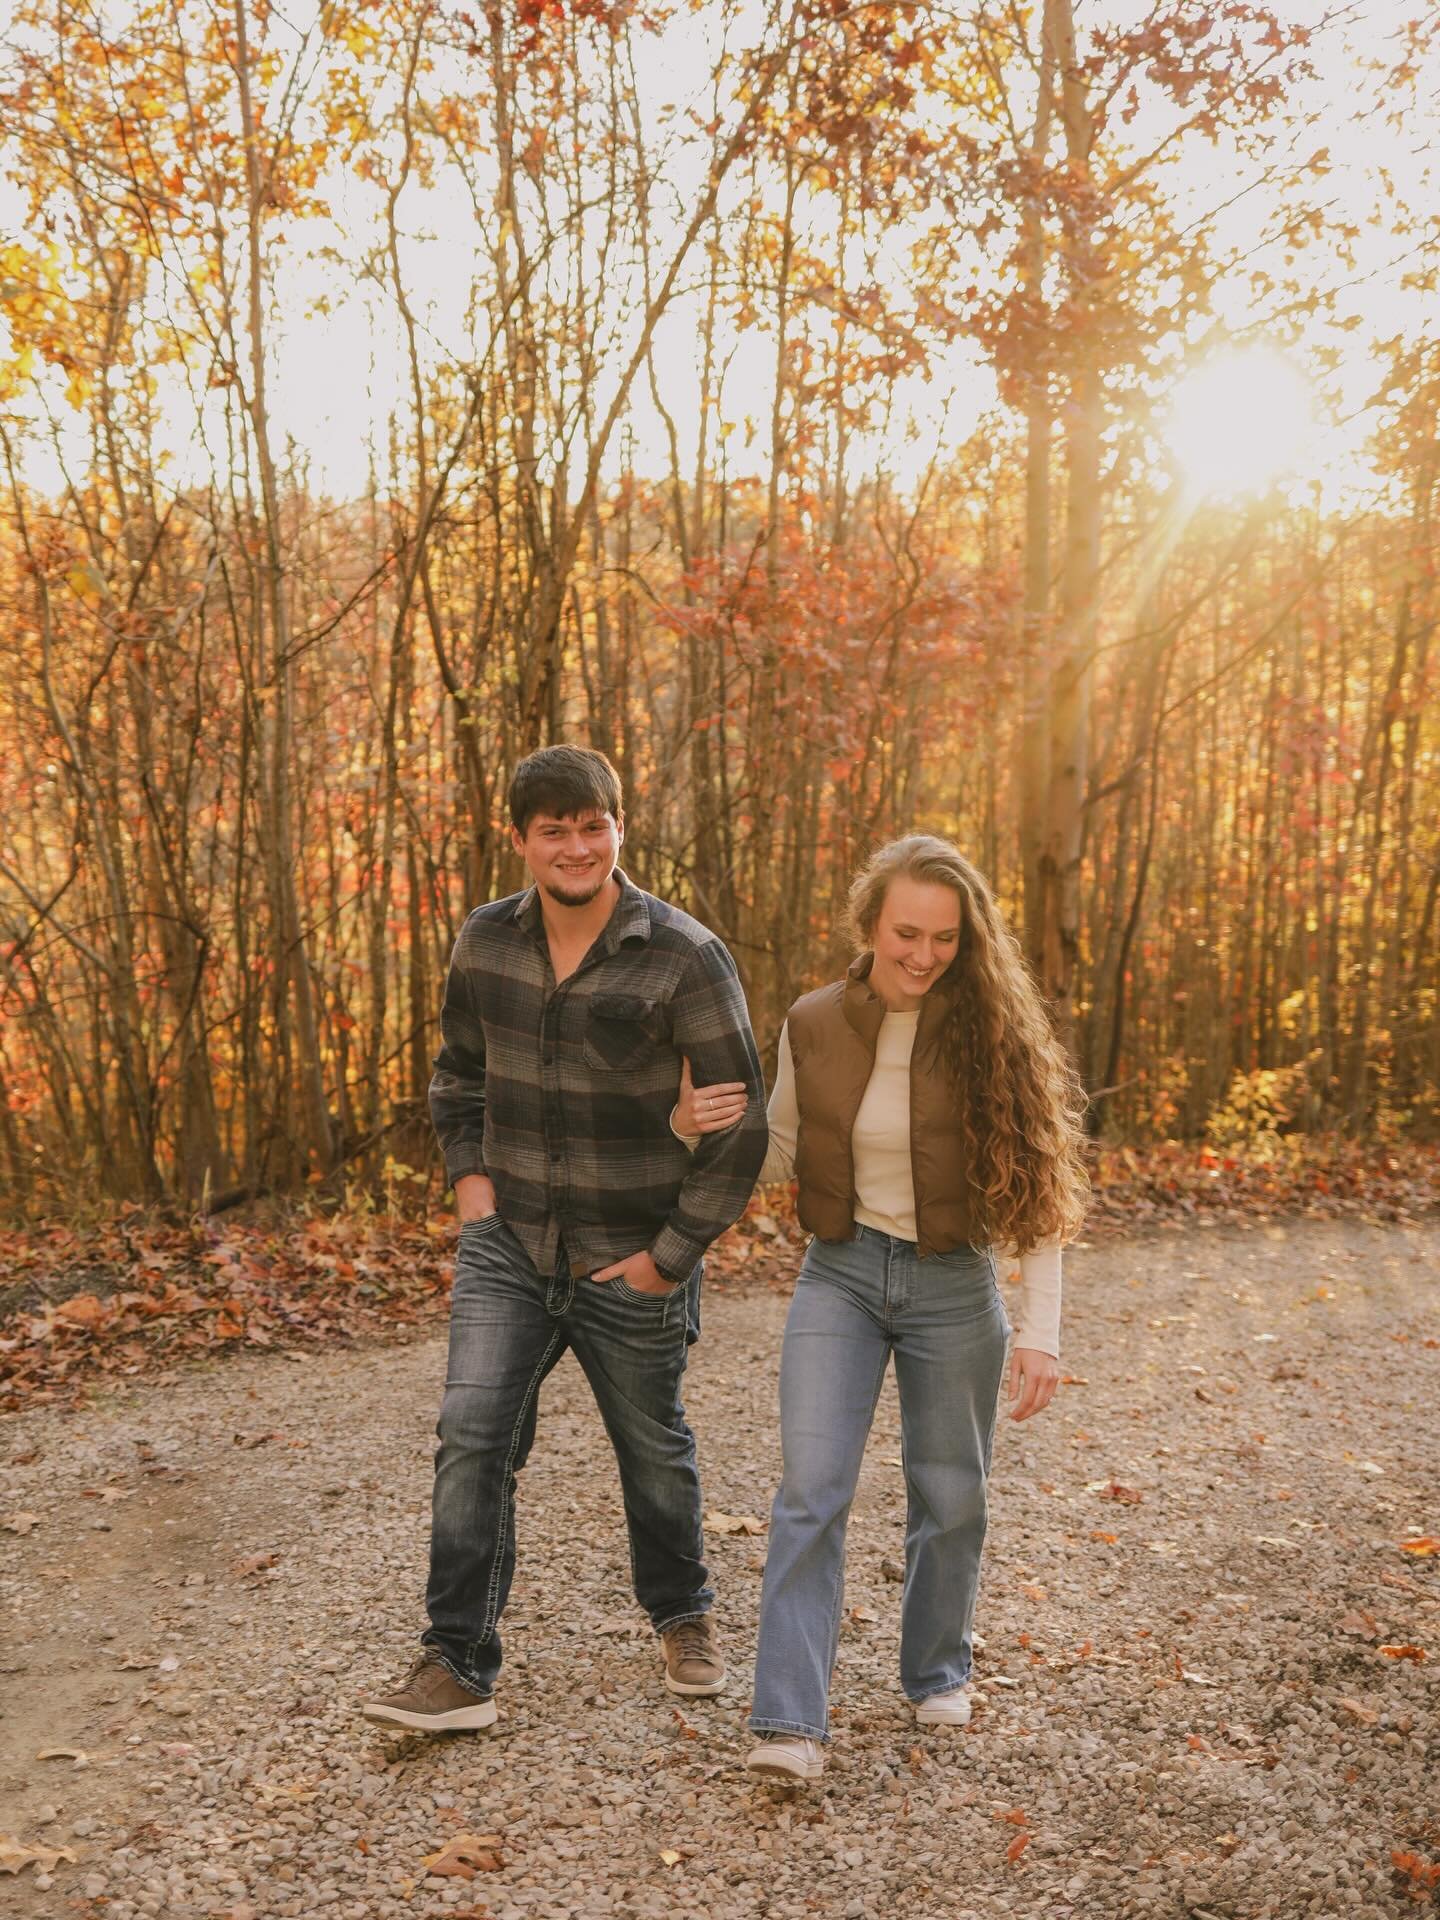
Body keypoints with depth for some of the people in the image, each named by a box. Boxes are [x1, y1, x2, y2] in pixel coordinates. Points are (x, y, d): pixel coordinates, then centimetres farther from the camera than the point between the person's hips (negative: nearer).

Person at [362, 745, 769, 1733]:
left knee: (654, 1450, 14)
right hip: (507, 1246, 3)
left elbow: (741, 1124, -12)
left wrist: (672, 1254, -11)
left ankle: (683, 1614, 40)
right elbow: (459, 1071, 17)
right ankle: (459, 1666, 2)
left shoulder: (684, 958, -15)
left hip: (630, 1264, -3)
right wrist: (469, 1176, 3)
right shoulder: (486, 941, 0)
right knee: (474, 1436, -9)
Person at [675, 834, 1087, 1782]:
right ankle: (791, 1722, -3)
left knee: (950, 1498, 13)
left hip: (954, 1287, -1)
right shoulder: (814, 1026, -5)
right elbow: (781, 1156, 9)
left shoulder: (991, 1034, -12)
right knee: (812, 1491, -8)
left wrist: (1040, 1333, -12)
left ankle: (939, 1673, 37)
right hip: (840, 1276, 1)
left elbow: (1040, 1192, -8)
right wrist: (705, 1129, -11)